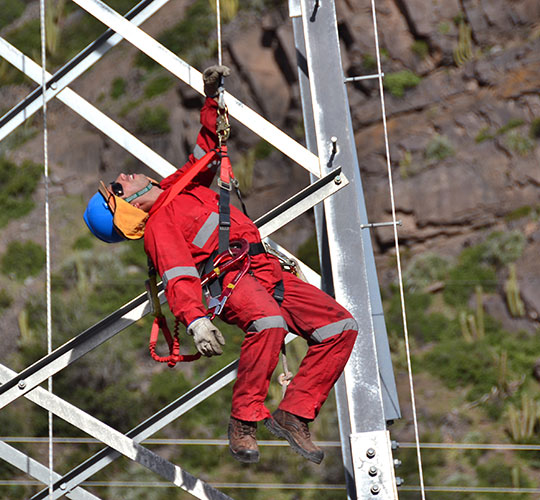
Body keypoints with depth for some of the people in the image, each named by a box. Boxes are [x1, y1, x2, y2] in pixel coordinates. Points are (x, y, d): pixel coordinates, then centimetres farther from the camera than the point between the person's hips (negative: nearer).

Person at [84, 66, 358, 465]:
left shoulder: (180, 186, 25)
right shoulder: (159, 226, -1)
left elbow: (208, 148, 39)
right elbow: (179, 278, -17)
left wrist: (212, 99, 29)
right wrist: (195, 319, -34)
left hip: (267, 272, 8)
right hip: (231, 276, -8)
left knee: (341, 327, -5)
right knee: (269, 322, -41)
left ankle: (294, 415, -6)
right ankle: (244, 419, -27)